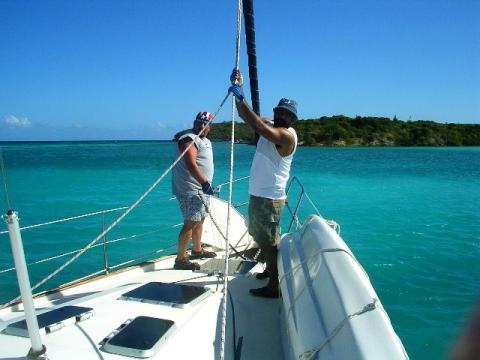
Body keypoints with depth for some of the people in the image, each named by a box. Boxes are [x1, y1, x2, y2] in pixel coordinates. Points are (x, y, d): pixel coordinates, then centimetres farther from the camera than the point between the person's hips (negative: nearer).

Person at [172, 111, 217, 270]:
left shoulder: (204, 140, 17)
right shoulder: (189, 139, -14)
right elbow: (190, 163, -26)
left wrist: (207, 184, 23)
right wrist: (204, 182, -31)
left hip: (201, 188, 10)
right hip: (190, 190, -10)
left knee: (199, 220, 19)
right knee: (190, 223, -12)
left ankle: (197, 250, 34)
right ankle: (180, 259, -9)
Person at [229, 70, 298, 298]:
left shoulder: (287, 135, -17)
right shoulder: (272, 127, 10)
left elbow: (257, 125, -32)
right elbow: (246, 116, 11)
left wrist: (240, 97, -28)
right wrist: (238, 89, 1)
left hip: (269, 198, -10)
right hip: (258, 194, 10)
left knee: (269, 241, -4)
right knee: (259, 236, 24)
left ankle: (274, 287, 6)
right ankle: (270, 269, 43)